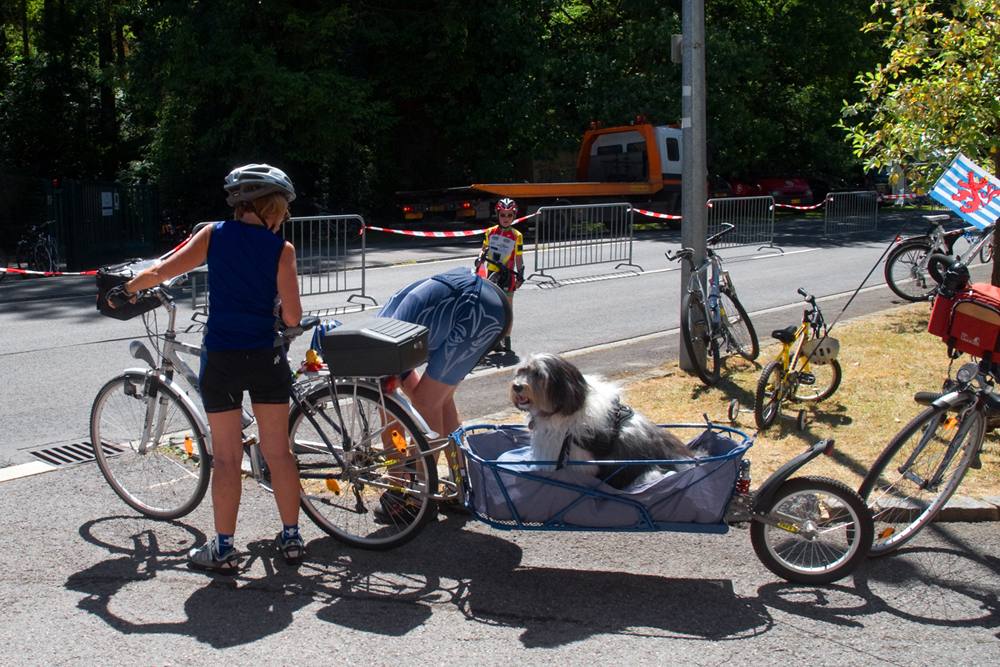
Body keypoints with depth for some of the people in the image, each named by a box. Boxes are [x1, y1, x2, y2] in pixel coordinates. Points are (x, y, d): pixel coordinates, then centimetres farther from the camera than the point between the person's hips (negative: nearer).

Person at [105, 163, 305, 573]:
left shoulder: (214, 235, 0)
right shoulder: (281, 250, -3)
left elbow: (160, 272, -4)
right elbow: (292, 317, -9)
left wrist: (124, 291, 14)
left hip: (220, 359, 0)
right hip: (266, 358, 0)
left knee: (226, 456, 7)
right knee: (278, 450, 10)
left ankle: (223, 549, 14)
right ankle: (291, 539, 18)